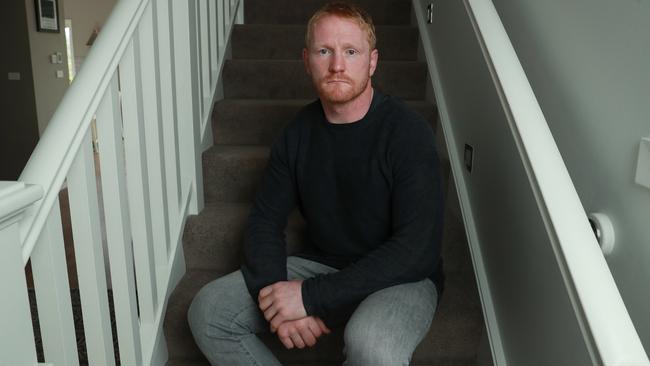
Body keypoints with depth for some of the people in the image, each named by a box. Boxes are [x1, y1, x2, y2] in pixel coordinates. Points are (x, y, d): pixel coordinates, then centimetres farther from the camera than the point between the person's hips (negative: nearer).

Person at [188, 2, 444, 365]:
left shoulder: (408, 131, -17)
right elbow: (265, 221, 2)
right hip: (320, 266, 5)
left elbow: (417, 250, -23)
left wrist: (311, 296, -25)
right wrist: (275, 293, -18)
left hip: (401, 277, -4)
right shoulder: (298, 132, 0)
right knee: (208, 311, -9)